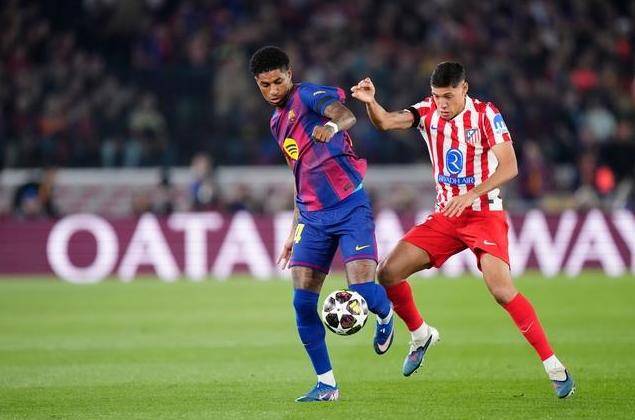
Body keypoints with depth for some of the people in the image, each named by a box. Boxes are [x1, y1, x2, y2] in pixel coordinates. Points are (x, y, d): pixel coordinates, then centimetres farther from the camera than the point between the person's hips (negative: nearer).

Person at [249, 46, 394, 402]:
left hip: (350, 207, -7)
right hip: (313, 218, 7)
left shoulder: (308, 95, -5)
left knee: (362, 288, -20)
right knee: (303, 302, -5)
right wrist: (295, 231, 26)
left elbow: (346, 115, -28)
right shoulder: (277, 122, 19)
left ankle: (386, 316, 17)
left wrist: (332, 125, -51)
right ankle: (326, 383, 5)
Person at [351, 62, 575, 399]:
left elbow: (509, 167, -18)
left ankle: (553, 366, -16)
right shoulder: (429, 112, 1)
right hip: (445, 216, 5)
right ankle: (420, 335, 22)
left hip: (485, 215, -5)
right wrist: (370, 102, -34)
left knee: (502, 290, -23)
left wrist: (470, 195, -28)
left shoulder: (485, 115, -12)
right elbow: (386, 122, -12)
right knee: (387, 273, -4)